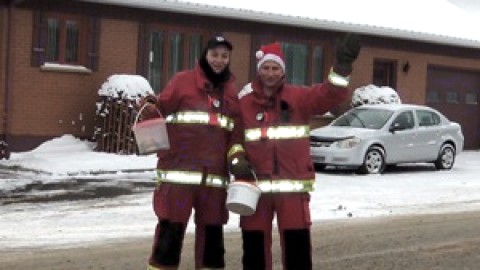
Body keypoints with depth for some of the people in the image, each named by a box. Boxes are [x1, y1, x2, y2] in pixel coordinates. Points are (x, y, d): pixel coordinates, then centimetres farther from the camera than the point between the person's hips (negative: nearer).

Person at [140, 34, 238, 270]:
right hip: (179, 171, -4)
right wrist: (150, 108, -24)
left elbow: (235, 131, 18)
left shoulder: (231, 91, 14)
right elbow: (161, 109, -3)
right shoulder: (182, 81, 1)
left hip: (215, 176, 4)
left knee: (212, 232, 12)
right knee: (170, 230, -3)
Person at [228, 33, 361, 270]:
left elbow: (329, 95, -12)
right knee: (254, 243, 9)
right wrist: (236, 159, -10)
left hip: (293, 185, -1)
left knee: (297, 243, 3)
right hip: (254, 184, 1)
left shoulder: (298, 98, 2)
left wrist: (342, 66, -27)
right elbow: (233, 136, 9)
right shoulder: (243, 102, 5)